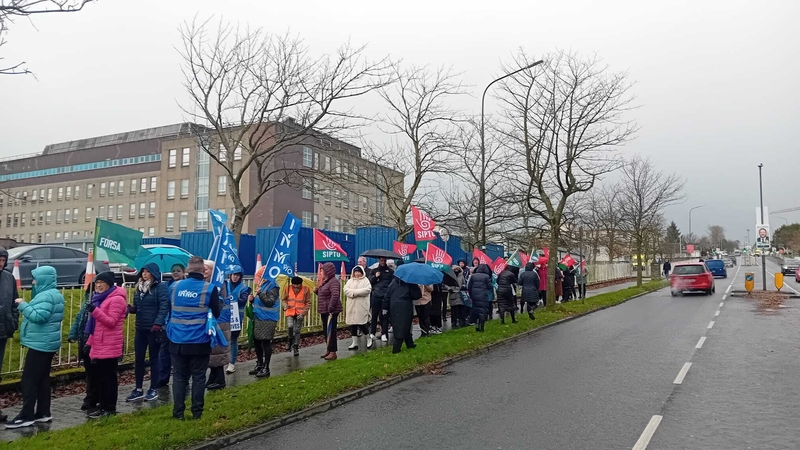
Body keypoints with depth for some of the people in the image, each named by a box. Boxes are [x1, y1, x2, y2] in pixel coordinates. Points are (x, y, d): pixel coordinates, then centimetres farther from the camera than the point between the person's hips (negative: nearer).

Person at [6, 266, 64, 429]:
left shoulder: (46, 296, -18)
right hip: (48, 343, 11)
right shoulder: (55, 294, 15)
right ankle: (43, 413, 17)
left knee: (29, 379, -6)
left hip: (40, 343, -11)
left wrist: (23, 305, -18)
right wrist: (27, 308, 12)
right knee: (43, 379, 13)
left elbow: (39, 316, -26)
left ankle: (26, 416, -2)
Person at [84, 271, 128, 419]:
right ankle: (103, 405, 25)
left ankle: (109, 408, 5)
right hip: (99, 345, 10)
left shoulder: (117, 299, -13)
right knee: (99, 375, 14)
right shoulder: (101, 298, 18)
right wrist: (90, 341, 21)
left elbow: (111, 322, -21)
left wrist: (95, 311, -31)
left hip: (109, 346, -10)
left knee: (108, 376, -3)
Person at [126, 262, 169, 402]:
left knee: (153, 359, 5)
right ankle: (138, 389, 20)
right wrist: (131, 308, -6)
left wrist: (158, 324, -26)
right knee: (138, 359, 9)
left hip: (154, 329, -6)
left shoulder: (160, 287, -9)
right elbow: (136, 307, 18)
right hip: (140, 328, 6)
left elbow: (164, 307, -17)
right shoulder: (138, 287, 11)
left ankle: (153, 389, 15)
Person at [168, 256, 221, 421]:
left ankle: (178, 412, 14)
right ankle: (197, 412, 13)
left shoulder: (174, 286, 2)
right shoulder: (210, 288, -10)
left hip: (177, 341, 3)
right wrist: (219, 301, 16)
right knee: (198, 377, 8)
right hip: (200, 342, -3)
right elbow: (217, 313, -2)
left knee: (179, 377, 11)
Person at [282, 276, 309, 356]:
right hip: (290, 312, 1)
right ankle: (290, 340, 8)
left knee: (297, 330, 3)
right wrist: (285, 305, -9)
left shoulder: (306, 290, -6)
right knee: (290, 326, -20)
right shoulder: (288, 288, -2)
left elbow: (308, 303, -2)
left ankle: (296, 347, 18)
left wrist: (304, 312, -12)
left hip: (300, 313, -1)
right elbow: (284, 299, 12)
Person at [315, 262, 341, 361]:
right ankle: (329, 350, 24)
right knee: (326, 331, 15)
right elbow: (321, 294, 26)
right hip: (324, 311, 10)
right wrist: (318, 288, 6)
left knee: (331, 331, -8)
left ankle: (333, 352, -5)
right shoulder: (325, 281, 16)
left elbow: (335, 295, -29)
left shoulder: (333, 281, -15)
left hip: (331, 311, -10)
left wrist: (330, 307, -31)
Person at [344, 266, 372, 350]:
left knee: (362, 324, -6)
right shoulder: (350, 281, 14)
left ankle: (369, 339, 19)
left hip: (362, 306, -4)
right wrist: (358, 292, -15)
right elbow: (346, 290, -2)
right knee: (352, 324, 5)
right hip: (351, 306, 4)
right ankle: (355, 343, 14)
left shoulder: (365, 280, 2)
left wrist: (354, 292, -14)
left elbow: (367, 290, -15)